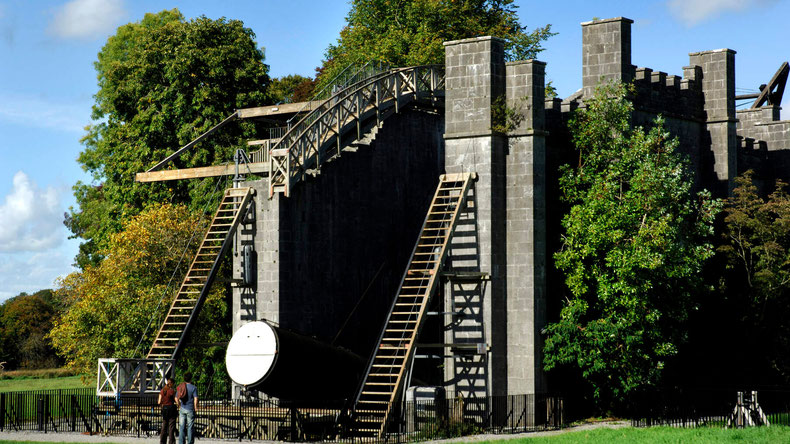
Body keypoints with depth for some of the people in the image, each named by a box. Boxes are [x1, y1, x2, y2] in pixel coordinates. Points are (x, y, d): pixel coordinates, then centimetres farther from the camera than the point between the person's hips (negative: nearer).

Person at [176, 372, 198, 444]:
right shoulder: (193, 388, -9)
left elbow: (176, 398, 9)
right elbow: (195, 399, -17)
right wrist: (196, 408, -5)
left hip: (182, 409, 4)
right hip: (190, 410, -4)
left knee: (182, 427, 5)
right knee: (190, 427, 2)